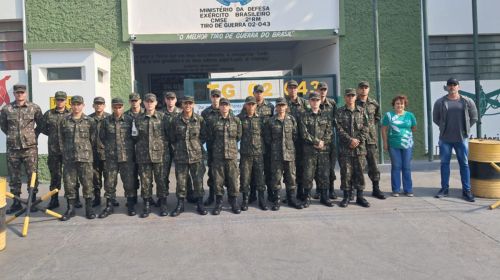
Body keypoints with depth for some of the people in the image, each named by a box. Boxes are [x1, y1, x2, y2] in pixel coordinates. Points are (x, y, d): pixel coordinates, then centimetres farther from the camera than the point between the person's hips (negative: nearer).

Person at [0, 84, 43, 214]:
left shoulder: (34, 108, 1)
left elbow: (41, 124, 11)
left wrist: (34, 135, 5)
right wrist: (12, 135, 11)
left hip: (30, 148, -1)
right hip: (12, 148, 2)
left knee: (32, 175, 2)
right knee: (14, 177, 7)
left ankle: (32, 200, 13)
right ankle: (16, 202, 17)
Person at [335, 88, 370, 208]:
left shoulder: (361, 111, 10)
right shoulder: (340, 112, 4)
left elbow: (365, 128, 3)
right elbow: (339, 129, -5)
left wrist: (358, 140, -10)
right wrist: (350, 140, -14)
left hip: (360, 147, 2)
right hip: (345, 147, -2)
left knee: (359, 171, 5)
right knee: (346, 172, 0)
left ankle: (360, 196, 13)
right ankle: (346, 196, 9)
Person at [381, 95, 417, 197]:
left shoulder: (410, 115, 6)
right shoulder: (388, 115, 1)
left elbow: (414, 128, 16)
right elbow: (384, 130, 1)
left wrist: (406, 132, 8)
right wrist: (385, 143, -2)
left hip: (407, 144, 1)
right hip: (393, 145, -1)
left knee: (407, 167, 6)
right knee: (396, 167, 4)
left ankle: (408, 190, 13)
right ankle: (396, 190, 11)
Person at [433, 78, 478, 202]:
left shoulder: (467, 101, 1)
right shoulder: (440, 102, 1)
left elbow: (474, 117, 10)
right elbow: (435, 118, 10)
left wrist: (465, 128, 6)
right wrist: (444, 128, 6)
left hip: (461, 138, 0)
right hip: (445, 139, 1)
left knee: (464, 164, 4)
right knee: (444, 163, 8)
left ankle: (466, 191, 11)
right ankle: (444, 189, 18)